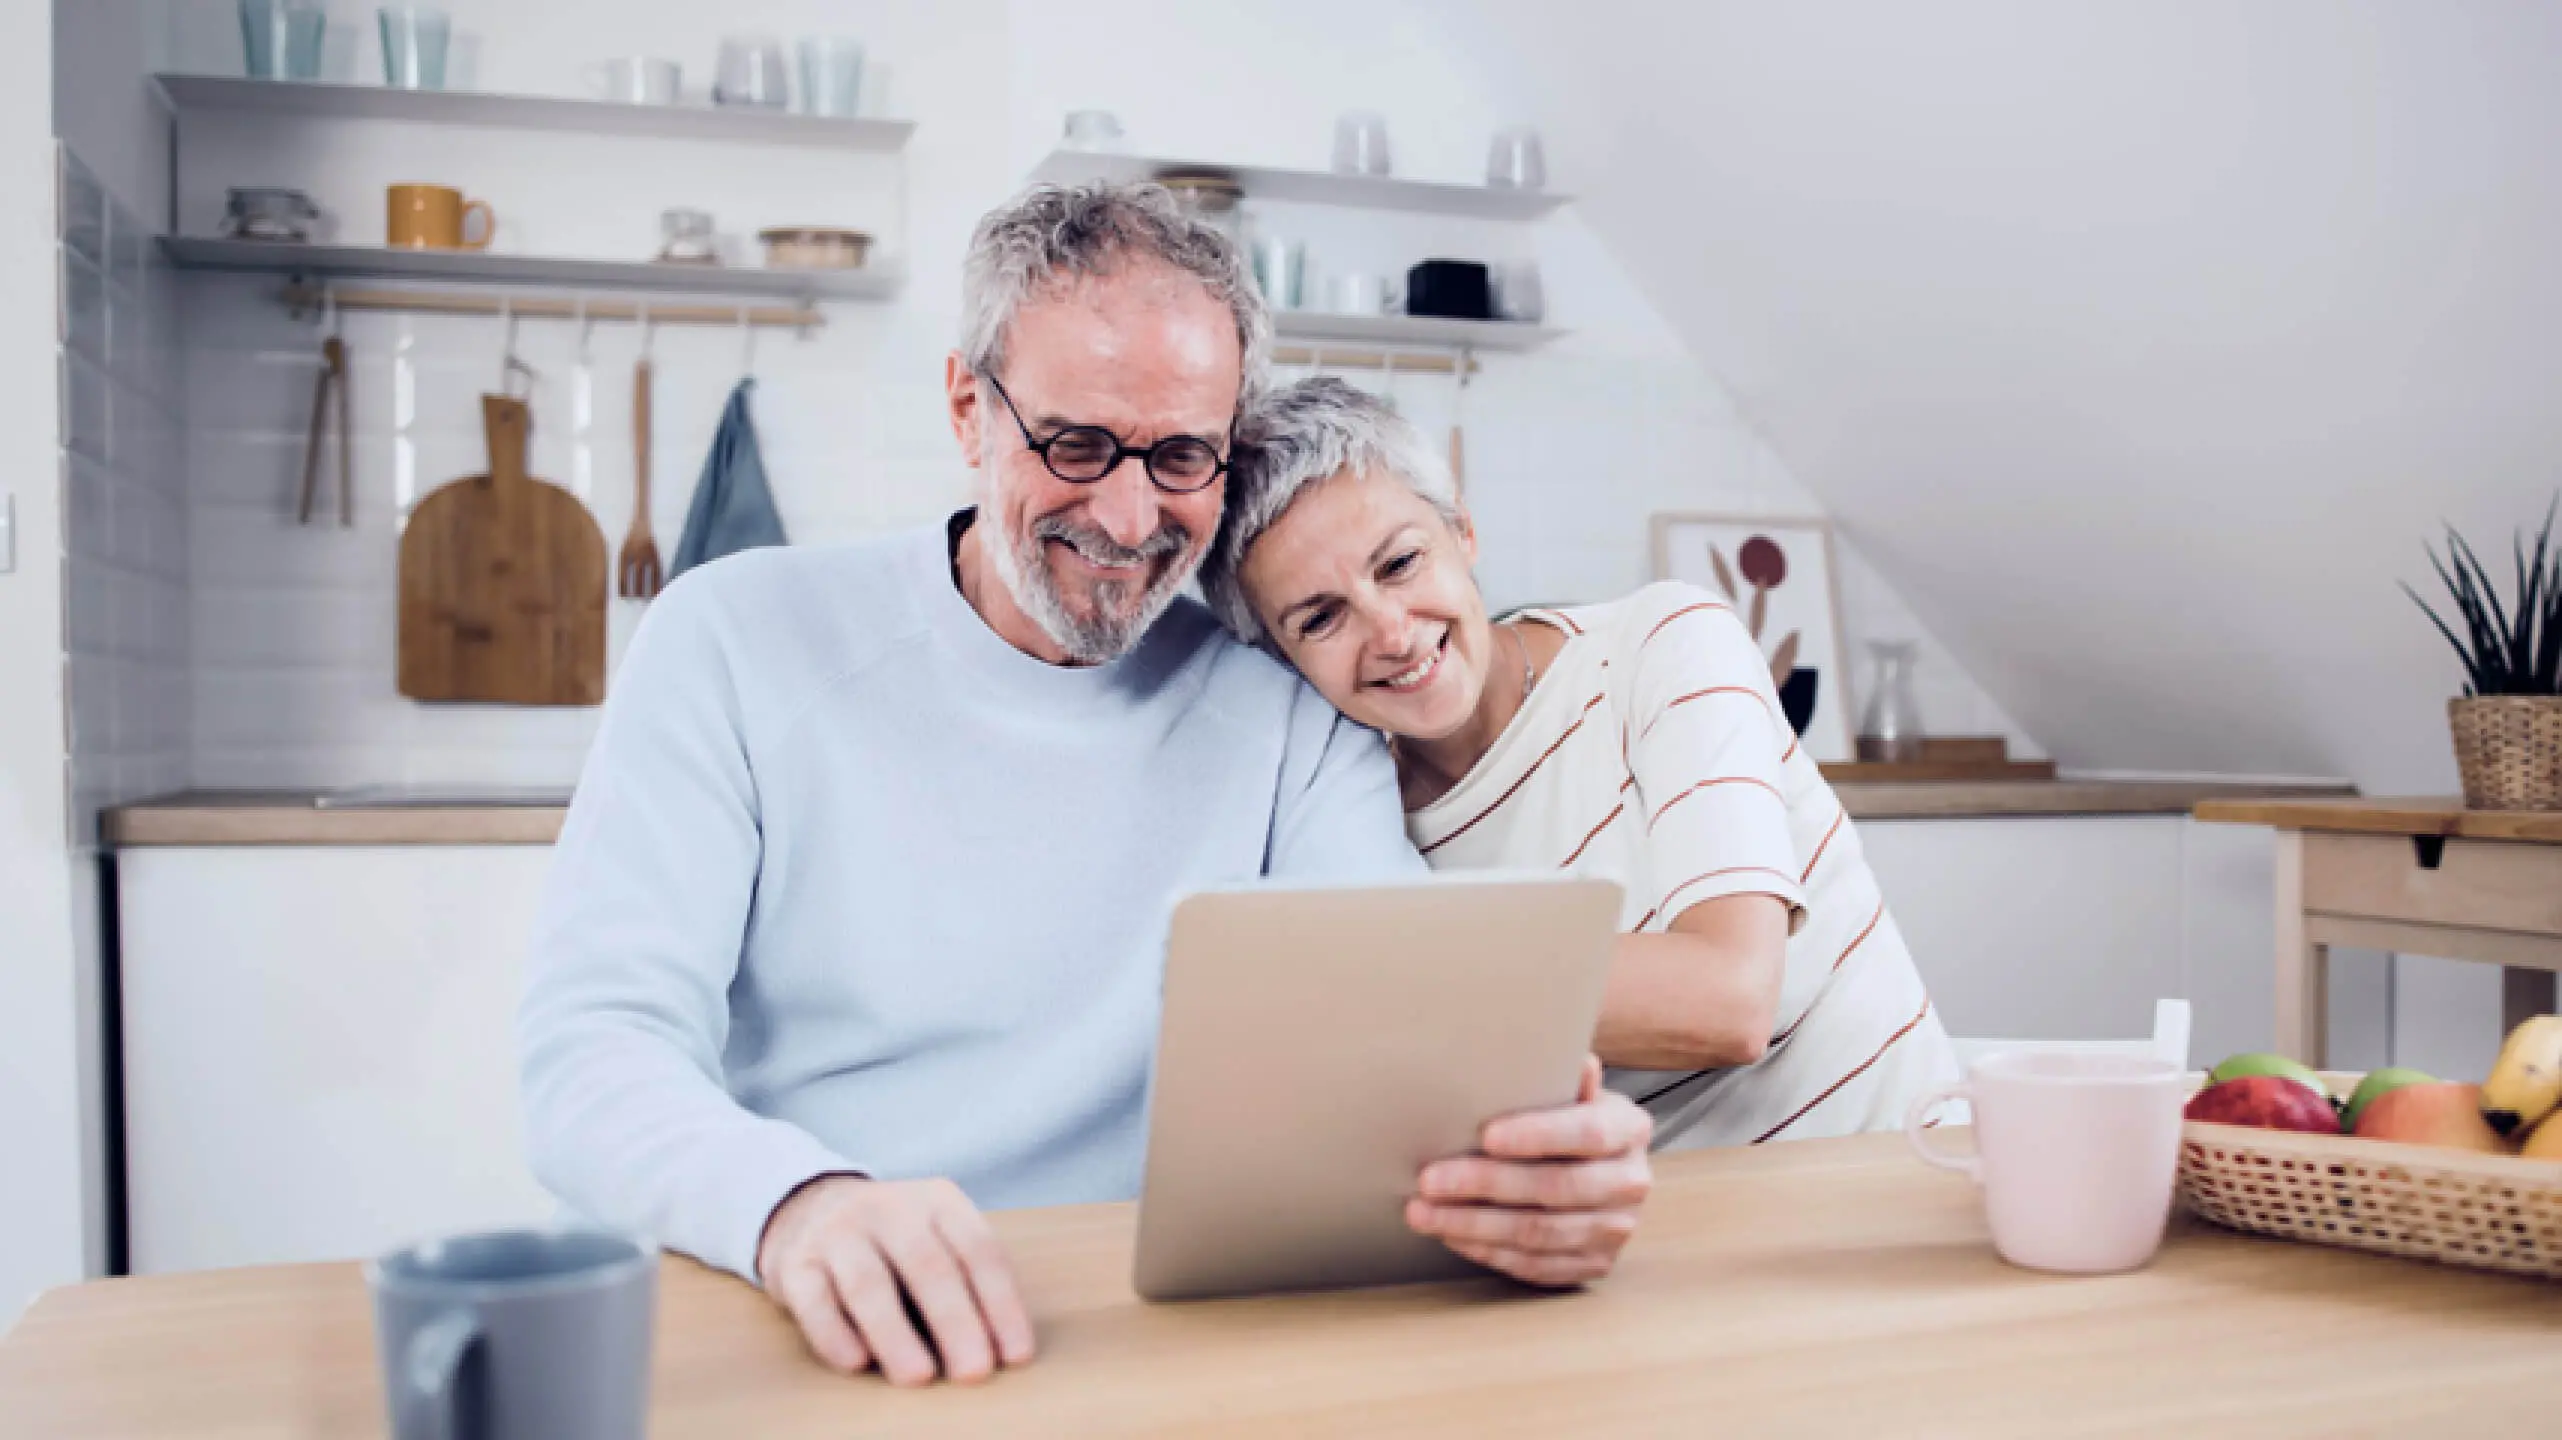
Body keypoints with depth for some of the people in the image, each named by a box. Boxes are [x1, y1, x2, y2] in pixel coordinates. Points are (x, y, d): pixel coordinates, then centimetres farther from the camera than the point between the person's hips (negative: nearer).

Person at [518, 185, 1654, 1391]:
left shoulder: (1282, 712, 4)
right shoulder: (740, 641, 0)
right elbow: (595, 1050, -10)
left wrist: (1531, 1147, -33)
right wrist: (793, 1202, -33)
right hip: (792, 1345, 0)